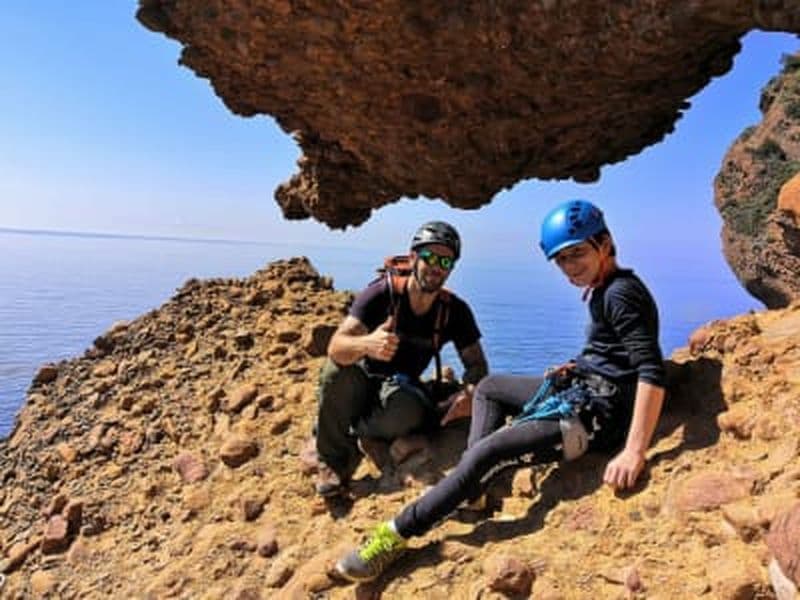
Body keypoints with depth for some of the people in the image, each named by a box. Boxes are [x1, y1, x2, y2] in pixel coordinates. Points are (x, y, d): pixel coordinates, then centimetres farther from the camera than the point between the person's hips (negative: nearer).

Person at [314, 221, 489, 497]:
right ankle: (332, 460, -12)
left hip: (401, 389, 1)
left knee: (409, 410, -37)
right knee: (339, 368, -36)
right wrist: (367, 344, -54)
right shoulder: (382, 293, -19)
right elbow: (336, 348, -30)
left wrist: (468, 392, -31)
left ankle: (362, 433, -1)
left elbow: (476, 364, -7)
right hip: (363, 384, 0)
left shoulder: (455, 311, -10)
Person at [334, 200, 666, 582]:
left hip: (596, 413, -11)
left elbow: (652, 372, -27)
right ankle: (473, 493, 6)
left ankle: (398, 534, -12)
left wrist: (633, 453, -34)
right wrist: (577, 369, 11)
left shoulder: (621, 293, -17)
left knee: (486, 454, -21)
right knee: (488, 387, 21)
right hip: (581, 391, 11)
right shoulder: (604, 290, 12)